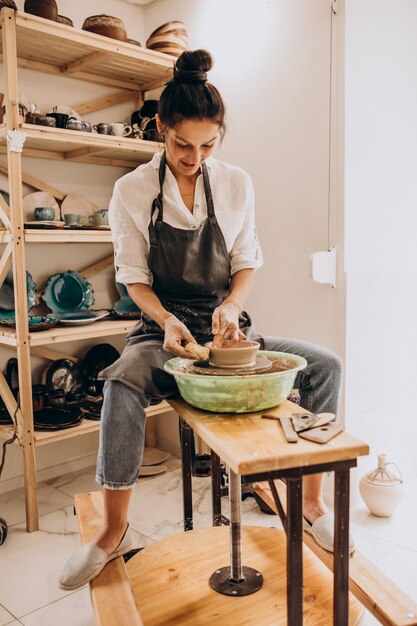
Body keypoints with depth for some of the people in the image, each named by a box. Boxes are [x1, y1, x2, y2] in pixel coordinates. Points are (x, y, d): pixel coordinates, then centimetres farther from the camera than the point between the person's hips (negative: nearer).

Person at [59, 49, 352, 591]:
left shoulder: (237, 184, 3)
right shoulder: (132, 190, -3)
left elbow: (247, 263, 5)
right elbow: (134, 277, -2)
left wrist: (231, 306, -15)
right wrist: (167, 321, -20)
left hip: (225, 324, 3)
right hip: (164, 328, -2)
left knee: (325, 365, -15)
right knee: (123, 385, -34)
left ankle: (312, 504, 0)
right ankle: (114, 532, -13)